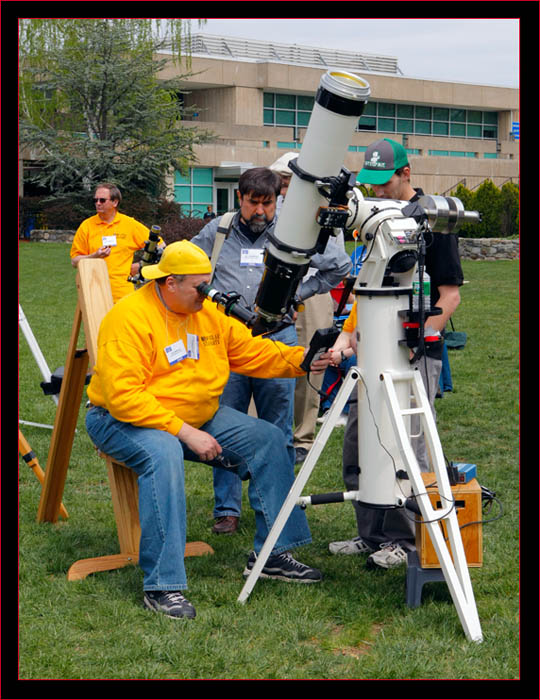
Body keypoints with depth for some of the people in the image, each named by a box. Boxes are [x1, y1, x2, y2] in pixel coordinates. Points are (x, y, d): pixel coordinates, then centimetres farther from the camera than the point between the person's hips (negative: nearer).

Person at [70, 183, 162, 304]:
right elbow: (75, 261, 6)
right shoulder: (86, 226, 6)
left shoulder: (130, 224, 6)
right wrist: (94, 256, -12)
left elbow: (159, 245, 13)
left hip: (123, 293, 0)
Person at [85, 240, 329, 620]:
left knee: (267, 439, -1)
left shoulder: (208, 313, 3)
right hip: (124, 420, -8)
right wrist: (184, 432, -29)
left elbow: (252, 350, 8)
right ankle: (162, 586, -37)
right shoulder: (130, 318, -21)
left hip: (197, 417, 8)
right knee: (162, 452, -39)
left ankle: (272, 554, 3)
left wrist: (300, 360, -10)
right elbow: (124, 396, -28)